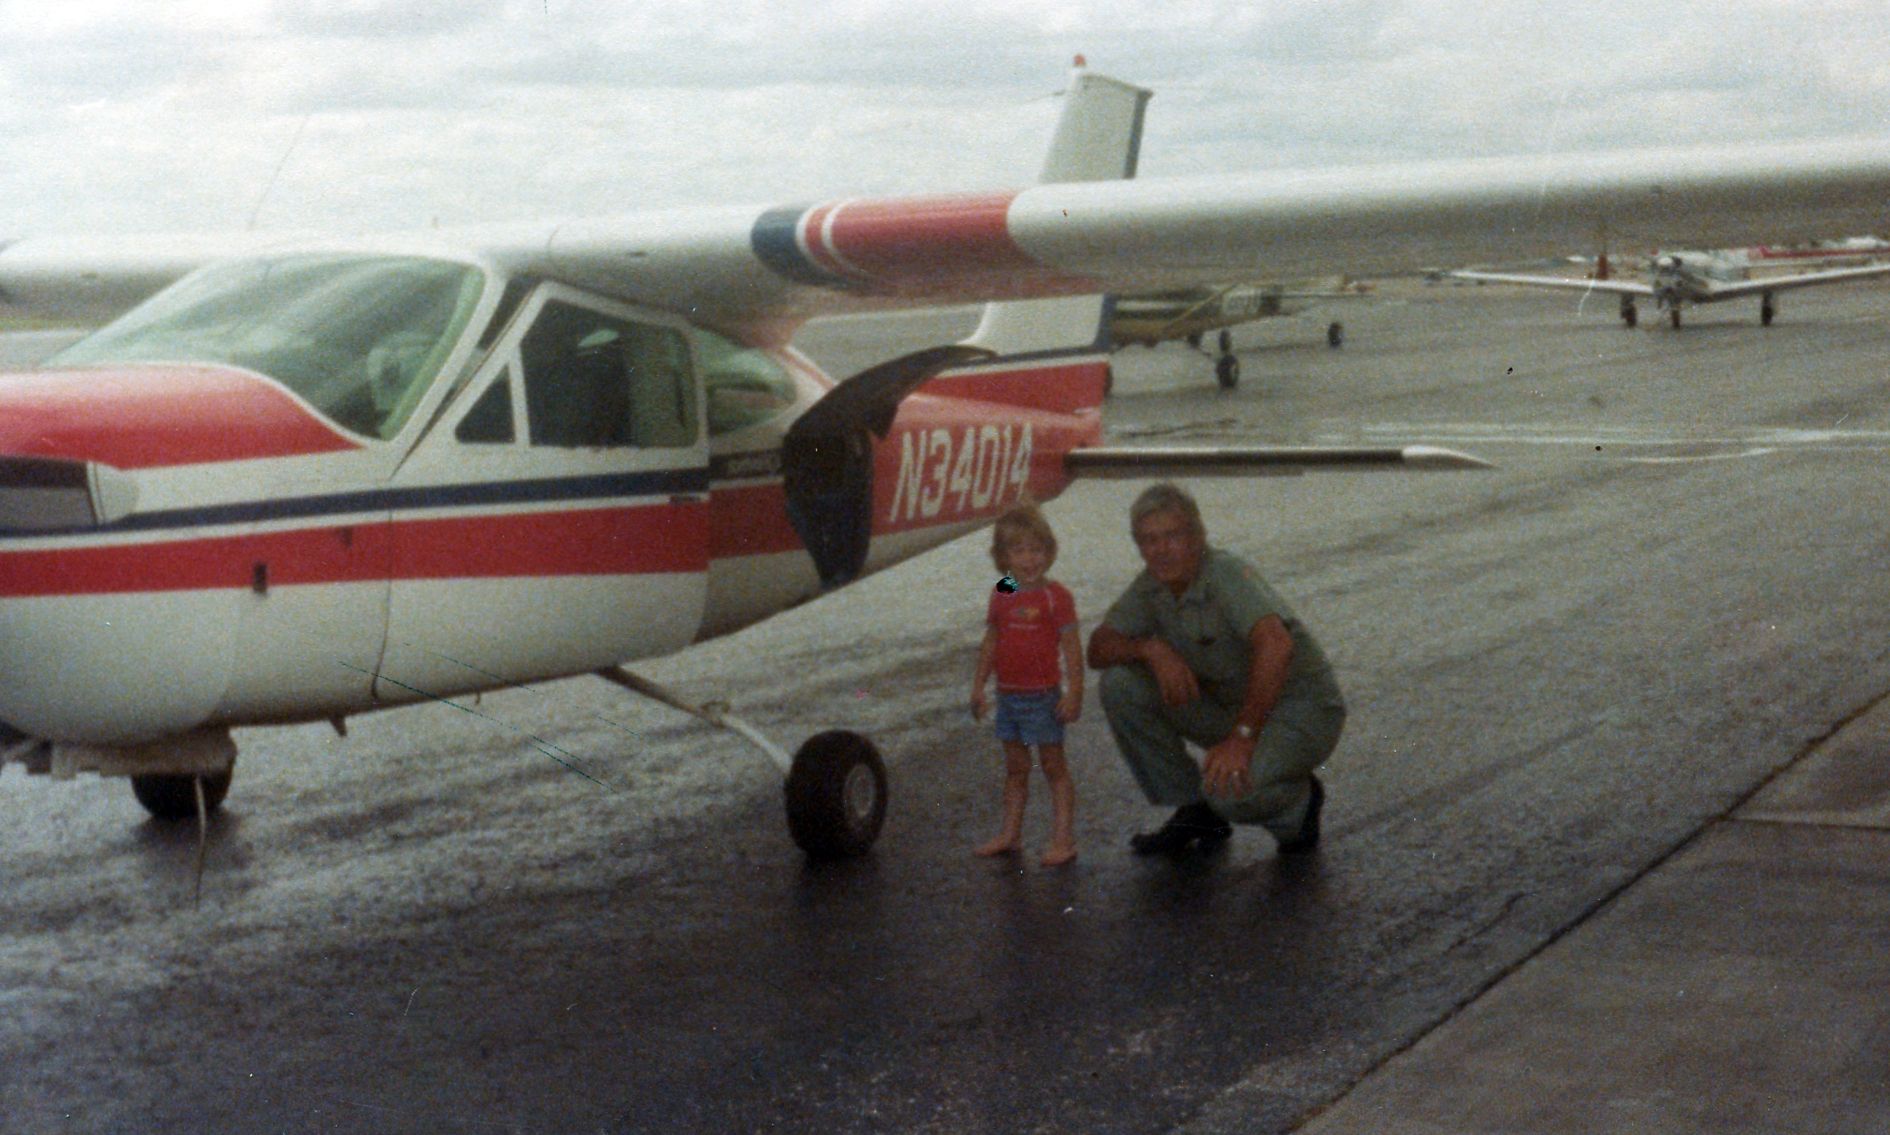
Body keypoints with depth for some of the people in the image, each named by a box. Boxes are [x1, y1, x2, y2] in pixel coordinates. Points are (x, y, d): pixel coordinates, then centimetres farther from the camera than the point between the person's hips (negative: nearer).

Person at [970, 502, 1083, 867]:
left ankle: (1063, 839, 2)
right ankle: (1010, 833, 24)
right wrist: (978, 686, 12)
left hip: (1043, 696, -6)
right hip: (1008, 696, 6)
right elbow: (990, 643, 14)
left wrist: (1073, 692, -16)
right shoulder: (1000, 597, 6)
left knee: (1054, 766, 0)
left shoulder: (1055, 596, -10)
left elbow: (1071, 647, -12)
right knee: (1015, 768, 15)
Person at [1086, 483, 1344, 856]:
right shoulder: (1152, 586, -1)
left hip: (1301, 712, -7)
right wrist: (1151, 649, -23)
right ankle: (1195, 812, 4)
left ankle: (1299, 801, 3)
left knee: (1229, 788, -35)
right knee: (1120, 684, -8)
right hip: (1229, 706, 7)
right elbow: (1098, 648, -2)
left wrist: (1242, 738, -43)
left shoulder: (1227, 574, -25)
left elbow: (1275, 644, -40)